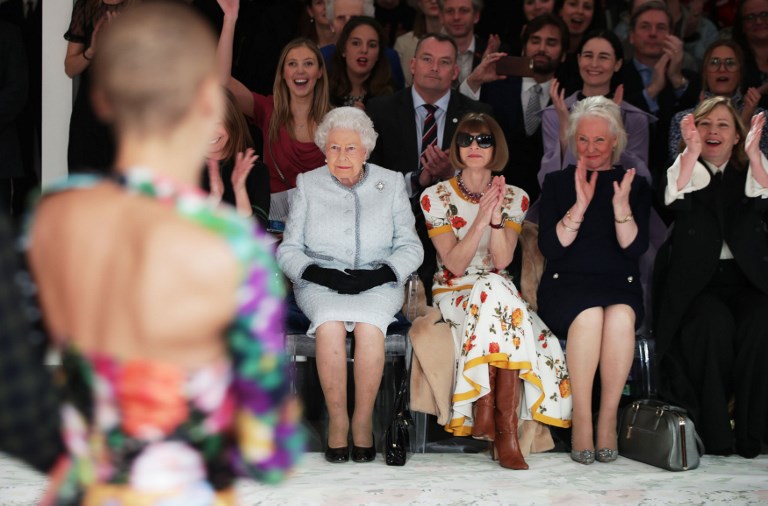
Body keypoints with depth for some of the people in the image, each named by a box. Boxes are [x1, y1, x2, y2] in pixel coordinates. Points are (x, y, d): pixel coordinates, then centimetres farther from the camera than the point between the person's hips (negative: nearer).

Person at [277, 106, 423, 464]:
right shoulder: (308, 185, 11)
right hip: (320, 285, 0)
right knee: (330, 323, -34)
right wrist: (319, 273, -13)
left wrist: (379, 274, -12)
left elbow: (410, 247, 7)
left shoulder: (391, 183, 12)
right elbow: (288, 250, 7)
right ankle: (337, 420, -23)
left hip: (378, 285, 0)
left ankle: (363, 420, -21)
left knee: (368, 324, -34)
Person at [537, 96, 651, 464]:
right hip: (566, 285, -1)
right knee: (589, 315, -35)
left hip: (620, 286, 1)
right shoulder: (557, 183, 11)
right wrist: (580, 205, -12)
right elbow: (550, 247, -1)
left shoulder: (636, 186, 13)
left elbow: (634, 248, 0)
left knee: (620, 316, -35)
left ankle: (609, 417, -23)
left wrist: (621, 206, -15)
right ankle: (581, 420, -27)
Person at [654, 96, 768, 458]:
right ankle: (714, 431, -21)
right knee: (714, 322, -33)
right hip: (695, 281, -2)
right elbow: (676, 204, -13)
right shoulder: (685, 169, 11)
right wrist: (692, 152, -25)